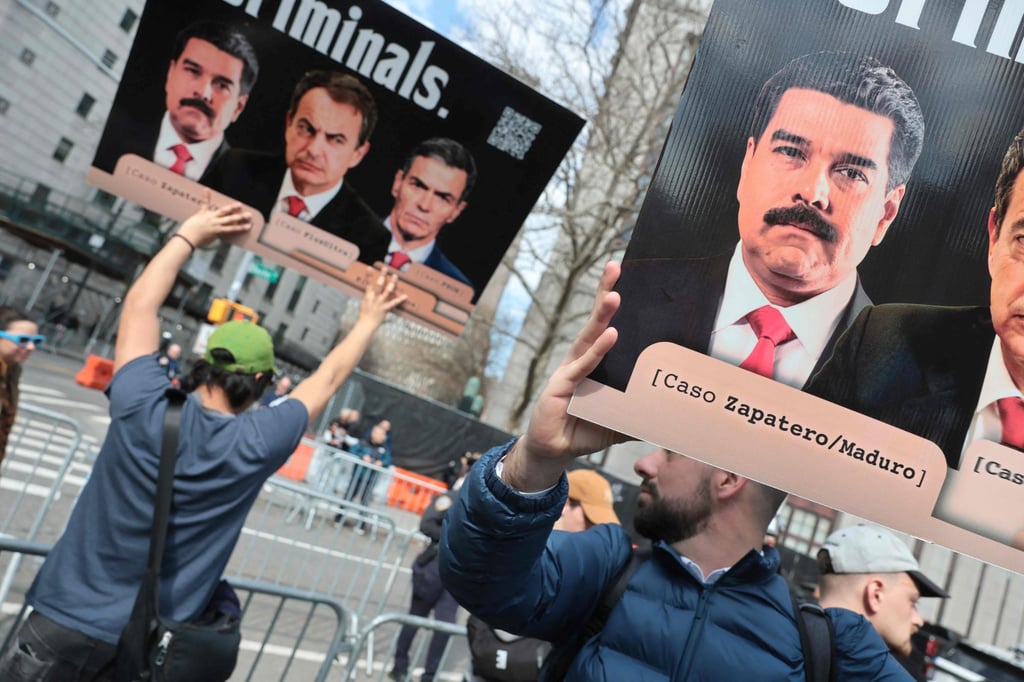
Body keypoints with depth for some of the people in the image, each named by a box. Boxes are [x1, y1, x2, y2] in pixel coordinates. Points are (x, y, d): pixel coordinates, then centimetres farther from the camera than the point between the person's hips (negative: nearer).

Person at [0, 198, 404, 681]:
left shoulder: (142, 406, -13)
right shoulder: (257, 444, -11)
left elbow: (140, 303, 2)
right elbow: (328, 379, 5)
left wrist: (189, 235, 11)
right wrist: (369, 319, 18)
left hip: (67, 620, 0)